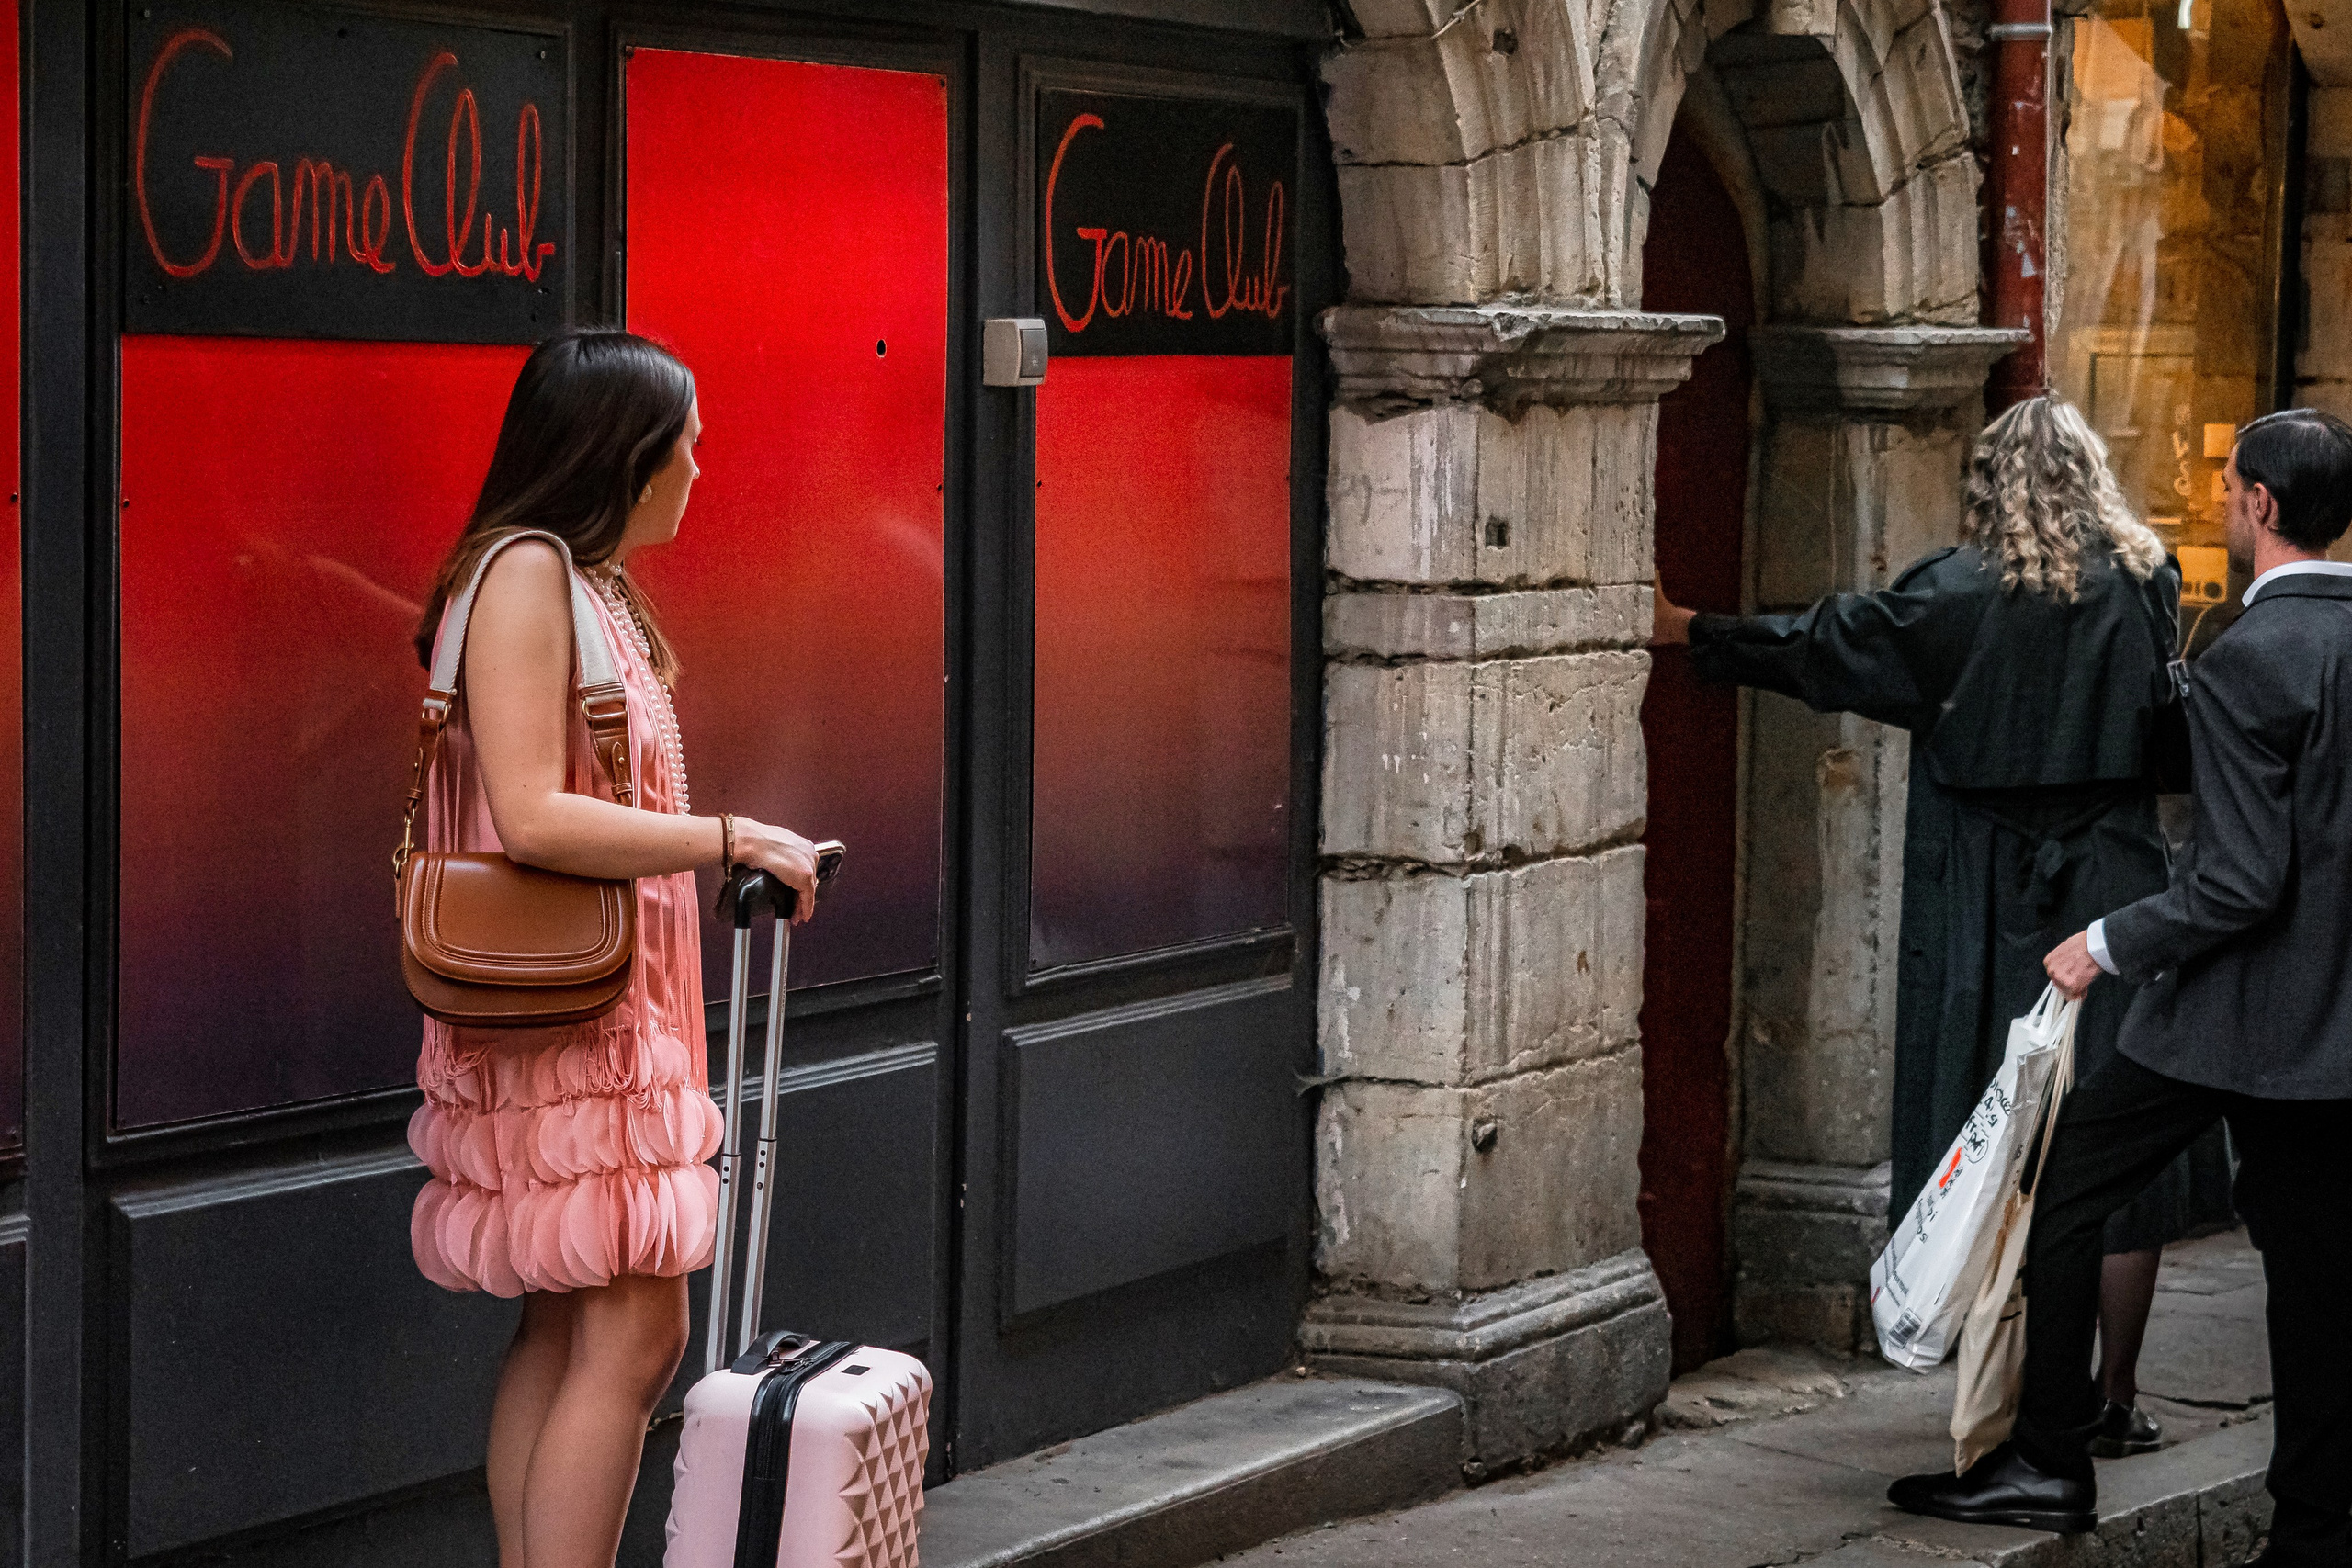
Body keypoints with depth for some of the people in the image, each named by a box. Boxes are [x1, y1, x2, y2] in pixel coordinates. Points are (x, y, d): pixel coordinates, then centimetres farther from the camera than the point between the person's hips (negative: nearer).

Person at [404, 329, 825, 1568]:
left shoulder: (597, 584, 17)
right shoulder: (523, 573, -14)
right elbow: (533, 817, -22)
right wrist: (731, 839, -18)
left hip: (619, 1003, 10)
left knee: (567, 1327, 9)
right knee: (633, 1330, -13)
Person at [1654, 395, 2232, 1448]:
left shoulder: (1965, 591, -7)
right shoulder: (2146, 582, 0)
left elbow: (1827, 643, 0)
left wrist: (1686, 631, 13)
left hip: (1988, 911, -1)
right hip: (2115, 904, 1)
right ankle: (2117, 1399, 7)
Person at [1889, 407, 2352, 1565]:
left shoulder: (2246, 661, -18)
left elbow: (2242, 881, -21)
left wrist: (2109, 945, -10)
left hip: (2230, 1009, -7)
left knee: (2061, 1197, 9)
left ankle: (2049, 1465, 11)